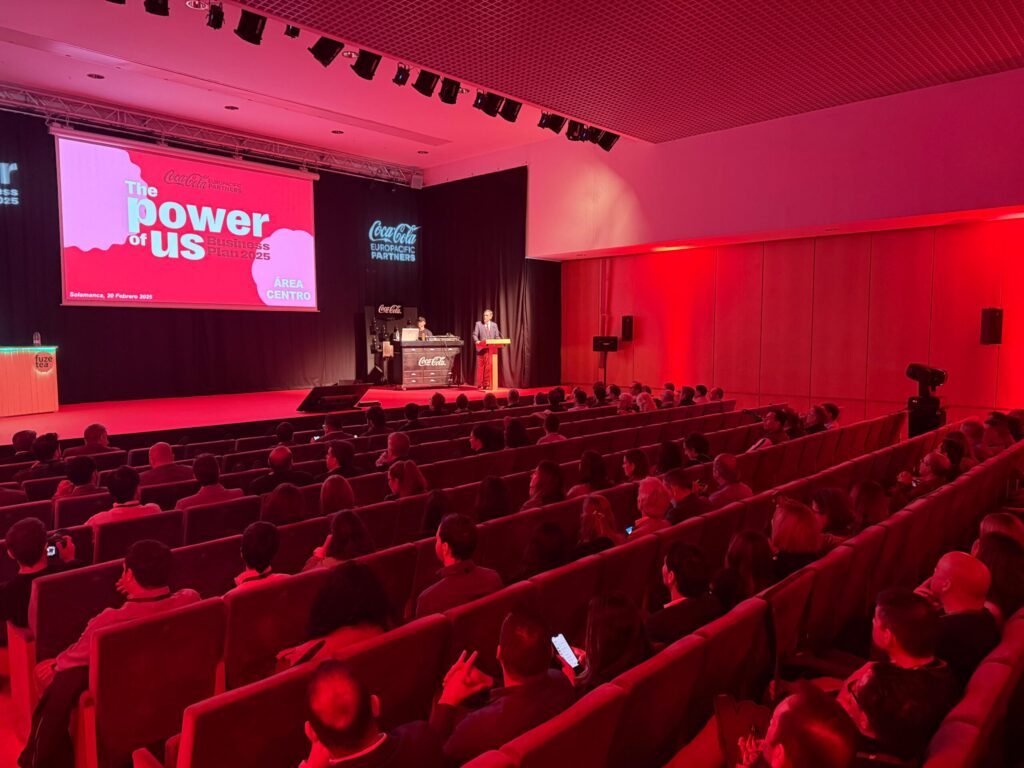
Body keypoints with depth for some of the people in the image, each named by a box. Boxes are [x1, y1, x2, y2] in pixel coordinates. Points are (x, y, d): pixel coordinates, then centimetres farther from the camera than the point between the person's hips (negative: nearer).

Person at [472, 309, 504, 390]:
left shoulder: (494, 325, 12)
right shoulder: (478, 324, 3)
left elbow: (497, 336, 10)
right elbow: (475, 335, -2)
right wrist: (477, 341, -22)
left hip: (492, 349, 2)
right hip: (481, 349, -2)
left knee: (489, 367, 2)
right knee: (481, 367, 0)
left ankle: (487, 384, 9)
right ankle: (480, 385, 6)